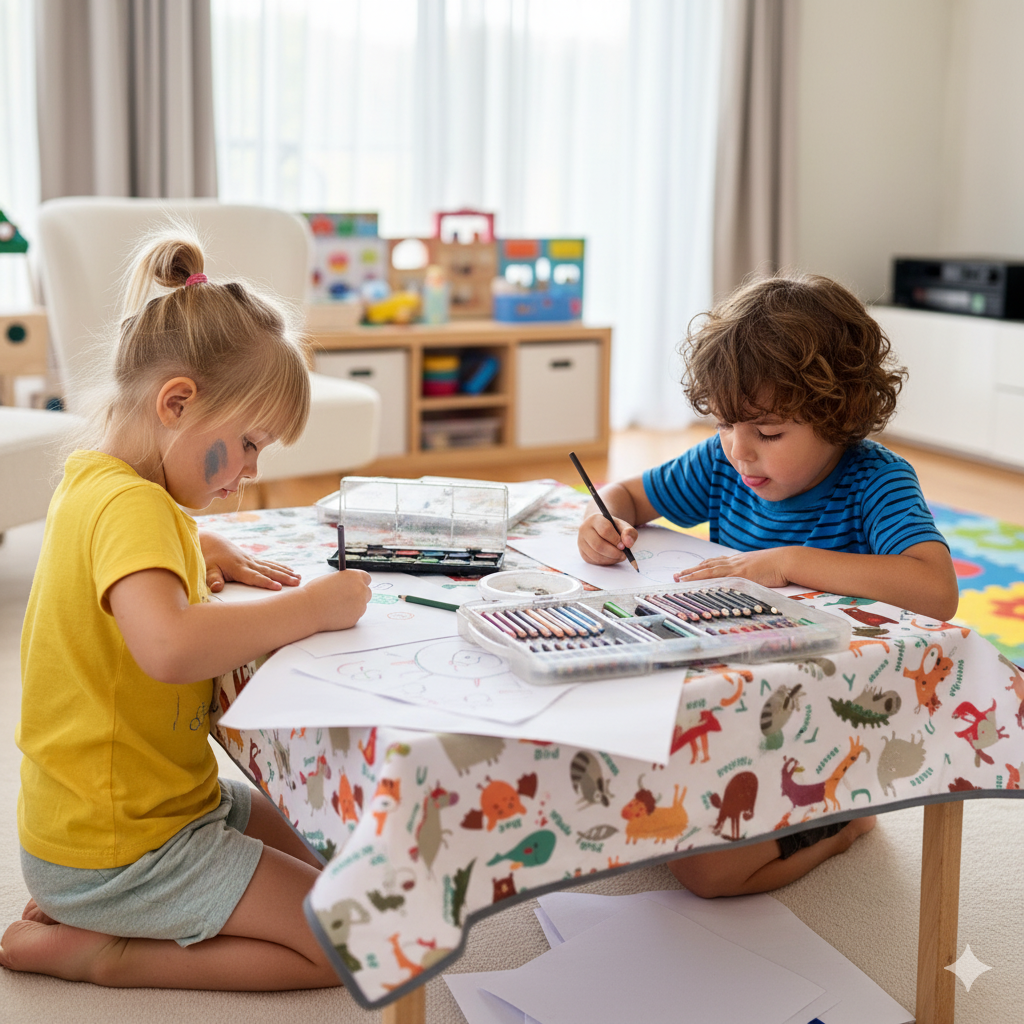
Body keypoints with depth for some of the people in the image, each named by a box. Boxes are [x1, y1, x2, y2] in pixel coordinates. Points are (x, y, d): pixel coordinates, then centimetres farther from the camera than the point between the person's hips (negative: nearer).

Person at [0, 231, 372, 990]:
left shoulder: (94, 478, 5)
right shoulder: (132, 506, -25)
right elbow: (169, 647, -45)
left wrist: (198, 549, 8)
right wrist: (311, 606, -31)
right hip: (118, 851, -10)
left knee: (317, 865, 23)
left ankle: (80, 910, 14)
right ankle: (93, 951, -2)